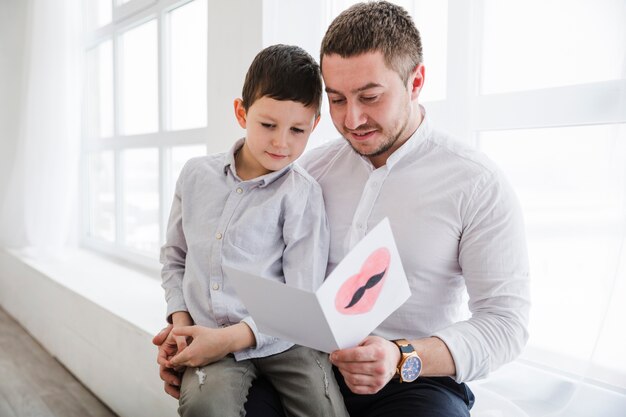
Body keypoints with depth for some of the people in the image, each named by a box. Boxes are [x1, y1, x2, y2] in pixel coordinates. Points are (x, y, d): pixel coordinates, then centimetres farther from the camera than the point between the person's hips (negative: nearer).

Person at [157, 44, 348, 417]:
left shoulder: (302, 194, -7)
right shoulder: (196, 175, 7)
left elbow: (302, 299, -9)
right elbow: (174, 257, 19)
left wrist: (231, 337, -16)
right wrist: (180, 322, 5)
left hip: (279, 337, -2)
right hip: (206, 336, 2)